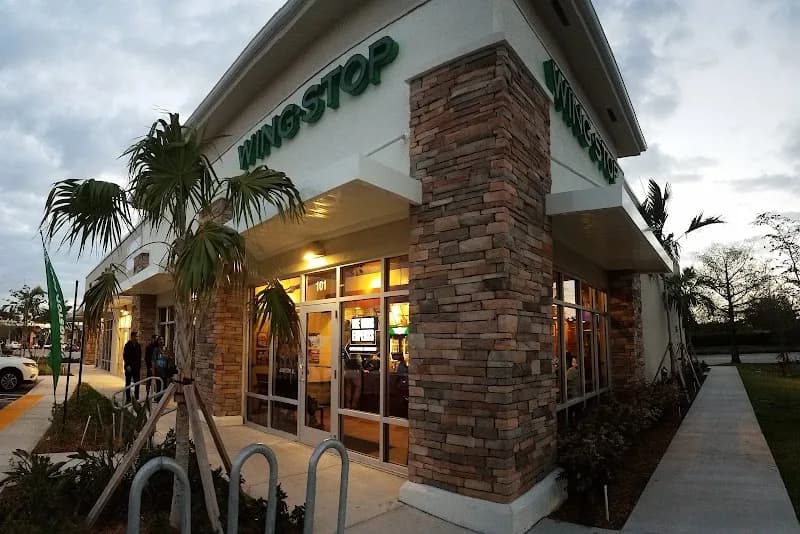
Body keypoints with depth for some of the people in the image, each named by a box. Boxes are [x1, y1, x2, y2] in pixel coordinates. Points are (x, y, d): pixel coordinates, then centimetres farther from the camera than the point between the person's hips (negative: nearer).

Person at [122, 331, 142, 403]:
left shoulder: (138, 345, 10)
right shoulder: (127, 345, -3)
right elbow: (125, 356, -7)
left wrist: (139, 366, 8)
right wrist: (127, 365, -14)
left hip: (136, 367, 4)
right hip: (129, 367, -4)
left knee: (137, 382, 3)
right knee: (128, 383, 4)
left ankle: (136, 398, 8)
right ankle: (128, 398, 9)